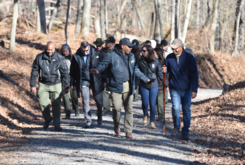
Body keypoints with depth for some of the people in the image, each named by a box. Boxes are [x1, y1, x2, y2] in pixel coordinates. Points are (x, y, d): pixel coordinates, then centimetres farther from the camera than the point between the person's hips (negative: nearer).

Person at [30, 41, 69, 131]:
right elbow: (34, 72, 5)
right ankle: (47, 119, 24)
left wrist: (66, 86, 0)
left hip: (56, 85, -1)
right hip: (43, 85, 1)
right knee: (43, 104, -3)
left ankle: (57, 124, 9)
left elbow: (65, 73, 2)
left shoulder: (60, 58, -3)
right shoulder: (39, 57, 0)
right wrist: (32, 85, 3)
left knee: (56, 105, -1)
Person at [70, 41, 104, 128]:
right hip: (83, 81, 0)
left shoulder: (97, 54, -7)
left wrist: (104, 80, -3)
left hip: (96, 81, 0)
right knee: (85, 101, -3)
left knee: (99, 101, 8)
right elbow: (73, 71, 4)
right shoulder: (76, 56, -3)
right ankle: (88, 121, 6)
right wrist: (72, 83, 2)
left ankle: (99, 117, 32)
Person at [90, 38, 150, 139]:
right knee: (116, 107, -11)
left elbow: (135, 70, 26)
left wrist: (145, 79, 31)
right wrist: (98, 70, -26)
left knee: (129, 109, 3)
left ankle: (128, 131, 11)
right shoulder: (111, 55, -3)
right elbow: (103, 64, -4)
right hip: (116, 86, -5)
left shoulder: (131, 56, 15)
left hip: (128, 86, 5)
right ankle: (116, 125, 19)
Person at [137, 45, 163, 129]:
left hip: (154, 85, -1)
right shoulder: (140, 62, -3)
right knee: (145, 103, 0)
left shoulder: (156, 61, -5)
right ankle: (145, 116, 30)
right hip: (143, 86, 1)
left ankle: (152, 122, 12)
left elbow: (159, 74, 2)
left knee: (152, 104, 0)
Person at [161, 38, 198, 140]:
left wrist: (194, 90, -9)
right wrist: (164, 70, -12)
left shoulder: (189, 58, -6)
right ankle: (176, 126, 19)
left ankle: (185, 132, 14)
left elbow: (194, 74, -5)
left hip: (186, 89, -1)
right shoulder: (169, 57, 0)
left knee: (186, 110, 4)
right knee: (175, 108, -6)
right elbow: (167, 69, 15)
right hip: (174, 89, 1)